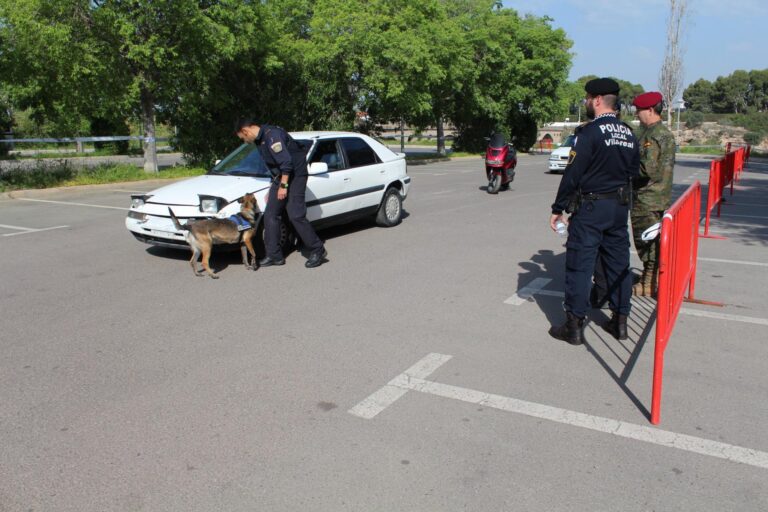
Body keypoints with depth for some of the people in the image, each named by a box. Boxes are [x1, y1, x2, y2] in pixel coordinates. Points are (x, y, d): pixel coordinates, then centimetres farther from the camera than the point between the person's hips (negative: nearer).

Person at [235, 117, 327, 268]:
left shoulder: (272, 135, -19)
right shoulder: (260, 139, 13)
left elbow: (286, 161, -24)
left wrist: (283, 185, -22)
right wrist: (276, 184, 21)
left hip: (295, 175, -10)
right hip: (281, 177, 10)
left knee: (296, 215, -13)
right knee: (270, 215, 4)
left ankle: (318, 251, -2)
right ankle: (274, 255, 9)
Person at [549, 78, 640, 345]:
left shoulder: (591, 132, -14)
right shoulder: (628, 133, 9)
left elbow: (573, 174, -16)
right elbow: (634, 171, 15)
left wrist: (558, 208, -11)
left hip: (590, 208, -7)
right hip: (620, 208, 7)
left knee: (580, 265, -1)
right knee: (619, 264, 13)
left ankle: (574, 326, 3)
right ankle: (620, 320, 23)